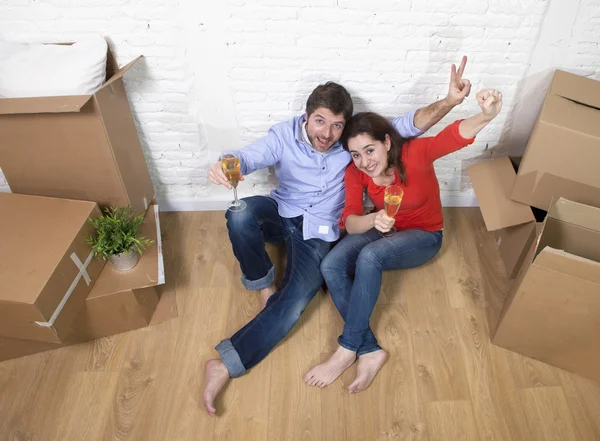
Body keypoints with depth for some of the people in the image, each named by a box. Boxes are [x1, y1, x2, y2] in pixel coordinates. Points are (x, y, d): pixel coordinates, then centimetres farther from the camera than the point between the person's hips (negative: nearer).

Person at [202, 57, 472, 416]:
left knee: (296, 301, -24)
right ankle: (262, 282, -8)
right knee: (240, 214, -34)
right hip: (281, 212, 1)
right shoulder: (284, 136, -10)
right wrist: (227, 165, -50)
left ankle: (226, 364, -16)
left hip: (318, 232, -1)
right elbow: (249, 157, -25)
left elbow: (407, 125, -13)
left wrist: (448, 102, -30)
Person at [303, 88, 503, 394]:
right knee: (330, 266, -24)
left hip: (423, 237, -4)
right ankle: (369, 351, -21)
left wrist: (487, 115, -64)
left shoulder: (414, 154, -24)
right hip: (382, 231, 4)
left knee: (370, 256, -36)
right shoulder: (355, 172, -14)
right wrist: (374, 219, -45)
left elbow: (456, 135, -42)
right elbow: (350, 221, -22)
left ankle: (347, 350, -22)